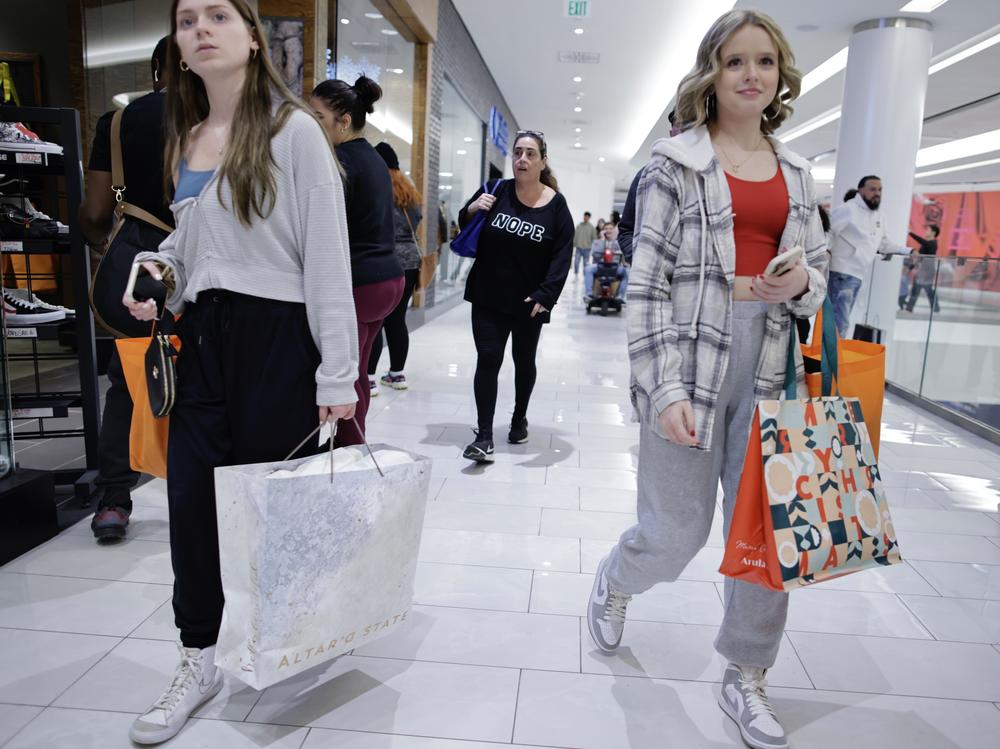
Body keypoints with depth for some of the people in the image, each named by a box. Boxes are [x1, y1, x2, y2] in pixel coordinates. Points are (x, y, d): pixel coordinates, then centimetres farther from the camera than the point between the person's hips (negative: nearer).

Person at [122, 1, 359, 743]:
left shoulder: (293, 130, -6)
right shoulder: (186, 139, 14)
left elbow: (328, 256, -12)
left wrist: (336, 376, -16)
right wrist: (156, 267, 1)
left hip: (276, 337, -6)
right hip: (203, 336, 6)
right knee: (192, 501, 8)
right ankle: (199, 660, 27)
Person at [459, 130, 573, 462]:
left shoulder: (556, 205, -5)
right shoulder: (496, 192, 0)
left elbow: (562, 255, -7)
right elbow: (464, 227, 11)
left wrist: (546, 294, -18)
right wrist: (472, 209, -11)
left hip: (529, 303, 0)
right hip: (488, 298, 1)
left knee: (524, 361, 15)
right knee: (488, 360, -5)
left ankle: (519, 419, 37)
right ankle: (484, 437, -3)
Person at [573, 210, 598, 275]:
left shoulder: (591, 227, -1)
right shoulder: (578, 225, 6)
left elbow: (594, 238, 0)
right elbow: (575, 236, 9)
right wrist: (573, 245, 6)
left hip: (587, 248, -2)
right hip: (578, 248, 2)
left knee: (585, 264, 4)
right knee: (576, 262, -3)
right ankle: (576, 276, 11)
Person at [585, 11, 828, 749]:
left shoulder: (796, 171, 14)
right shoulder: (676, 160, -1)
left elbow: (818, 273, 19)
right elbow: (648, 283, -7)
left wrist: (801, 284, -6)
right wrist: (664, 389, -14)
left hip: (771, 369, 5)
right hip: (691, 359, -4)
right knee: (678, 529, 3)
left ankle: (747, 677, 29)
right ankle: (614, 583, 39)